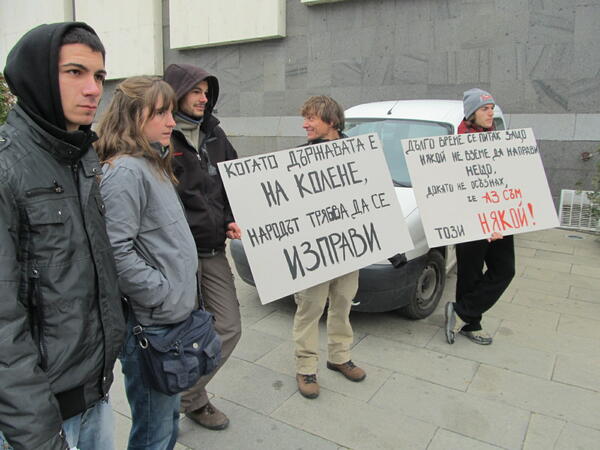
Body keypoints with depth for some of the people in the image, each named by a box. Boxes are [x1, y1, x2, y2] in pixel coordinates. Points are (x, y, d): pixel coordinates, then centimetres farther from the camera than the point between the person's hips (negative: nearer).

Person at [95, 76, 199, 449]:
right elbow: (117, 253, -26)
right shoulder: (125, 171, -18)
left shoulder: (154, 164, 12)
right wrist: (164, 293, -18)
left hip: (173, 316, 9)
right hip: (149, 324, -9)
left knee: (169, 415, 25)